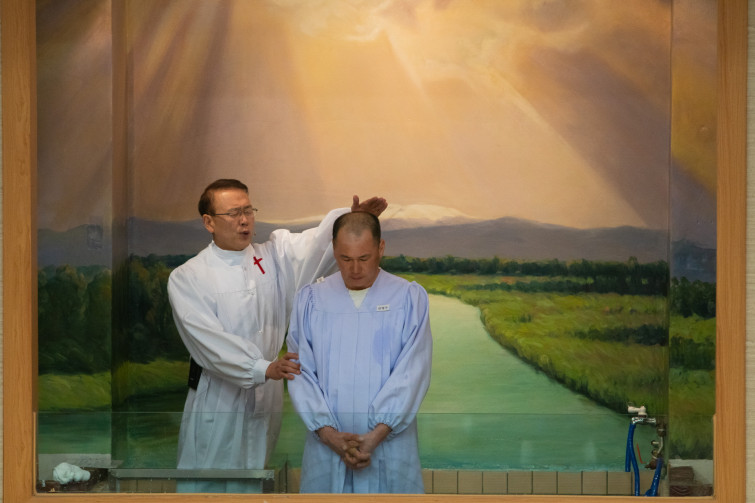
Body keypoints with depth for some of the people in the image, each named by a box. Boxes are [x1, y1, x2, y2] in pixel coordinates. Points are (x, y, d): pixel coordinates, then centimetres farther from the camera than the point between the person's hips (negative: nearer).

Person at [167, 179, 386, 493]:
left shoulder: (274, 256, 7)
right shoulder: (186, 278, -6)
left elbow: (316, 244, -12)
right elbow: (209, 340, -17)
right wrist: (264, 368, -30)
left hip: (266, 396, 4)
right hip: (216, 399, -4)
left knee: (249, 485, 13)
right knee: (202, 487, -1)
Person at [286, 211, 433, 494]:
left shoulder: (410, 298, 2)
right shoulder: (310, 299, 6)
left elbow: (412, 373, -6)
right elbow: (301, 373, 0)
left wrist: (377, 434, -14)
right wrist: (327, 433, -11)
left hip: (390, 440, -1)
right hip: (326, 444, 1)